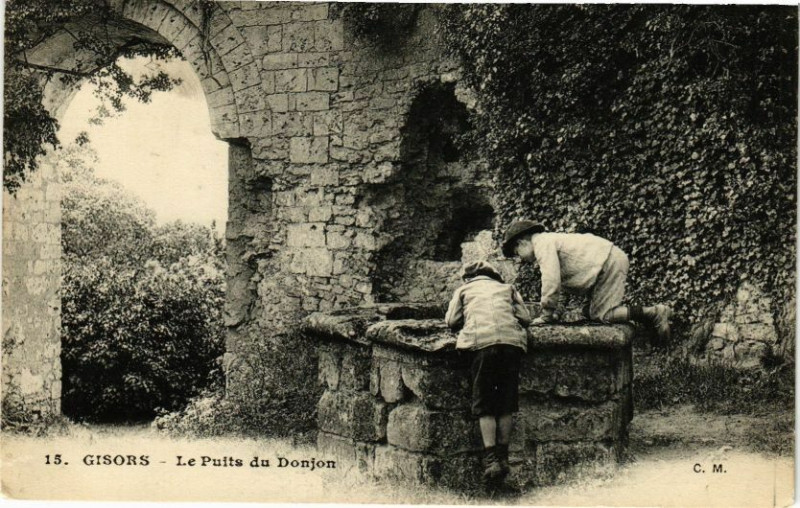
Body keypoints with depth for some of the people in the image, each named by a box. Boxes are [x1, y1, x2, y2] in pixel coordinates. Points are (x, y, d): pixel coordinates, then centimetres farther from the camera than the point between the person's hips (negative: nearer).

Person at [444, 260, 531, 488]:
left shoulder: (464, 289, 25)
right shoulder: (507, 288, 30)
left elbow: (451, 321, 15)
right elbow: (525, 318, 20)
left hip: (481, 341, -2)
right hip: (512, 340, 2)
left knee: (484, 404, 1)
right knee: (507, 402, 10)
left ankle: (491, 459, -11)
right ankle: (503, 457, 8)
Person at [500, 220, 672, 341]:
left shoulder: (542, 244, -10)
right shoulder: (550, 241, 23)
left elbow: (551, 280, -19)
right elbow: (555, 281, 27)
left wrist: (546, 314, -10)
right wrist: (553, 311, 21)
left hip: (609, 263, -11)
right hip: (609, 262, 11)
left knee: (601, 314, -13)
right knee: (591, 311, 12)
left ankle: (655, 313, -16)